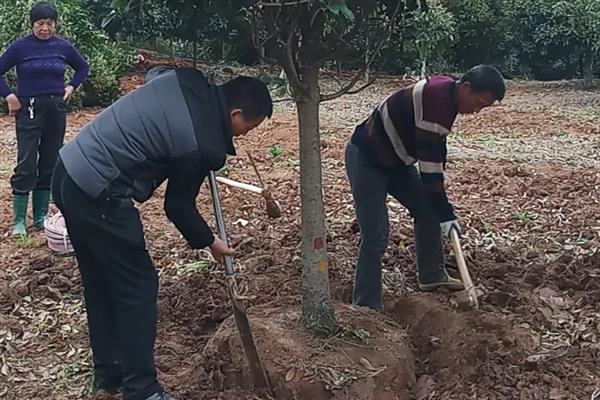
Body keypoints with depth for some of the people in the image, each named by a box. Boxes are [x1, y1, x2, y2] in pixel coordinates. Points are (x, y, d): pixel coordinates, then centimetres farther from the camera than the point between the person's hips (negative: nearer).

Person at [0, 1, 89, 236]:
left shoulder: (63, 46, 4)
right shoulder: (20, 46, -5)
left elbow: (83, 67, 20)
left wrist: (71, 87, 7)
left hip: (56, 110, 3)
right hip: (29, 110, -3)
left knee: (50, 164, 6)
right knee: (26, 165, -7)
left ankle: (40, 217, 17)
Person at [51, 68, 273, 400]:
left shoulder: (188, 81, 2)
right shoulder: (202, 146, -17)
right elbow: (178, 207, -2)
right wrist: (209, 242, 16)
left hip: (69, 169, 10)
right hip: (98, 195, -10)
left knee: (100, 284, 18)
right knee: (137, 286, 1)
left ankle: (108, 373, 31)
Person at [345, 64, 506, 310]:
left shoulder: (444, 92, 2)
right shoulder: (437, 99, -28)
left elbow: (434, 152, 13)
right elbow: (430, 162, -27)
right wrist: (445, 214, -21)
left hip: (394, 159, 10)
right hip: (366, 159, -10)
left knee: (428, 210, 13)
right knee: (376, 235, -12)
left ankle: (431, 276, 29)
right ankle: (366, 307, -3)